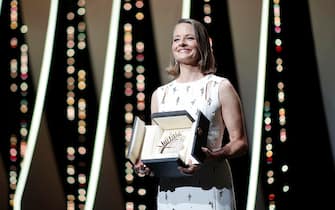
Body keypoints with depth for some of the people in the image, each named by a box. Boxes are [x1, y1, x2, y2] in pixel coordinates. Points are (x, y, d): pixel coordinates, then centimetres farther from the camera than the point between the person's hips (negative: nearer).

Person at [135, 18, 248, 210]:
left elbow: (240, 142, -2)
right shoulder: (160, 94, 15)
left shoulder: (220, 87, 3)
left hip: (209, 186, -3)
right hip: (169, 187, 4)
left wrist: (214, 156, -20)